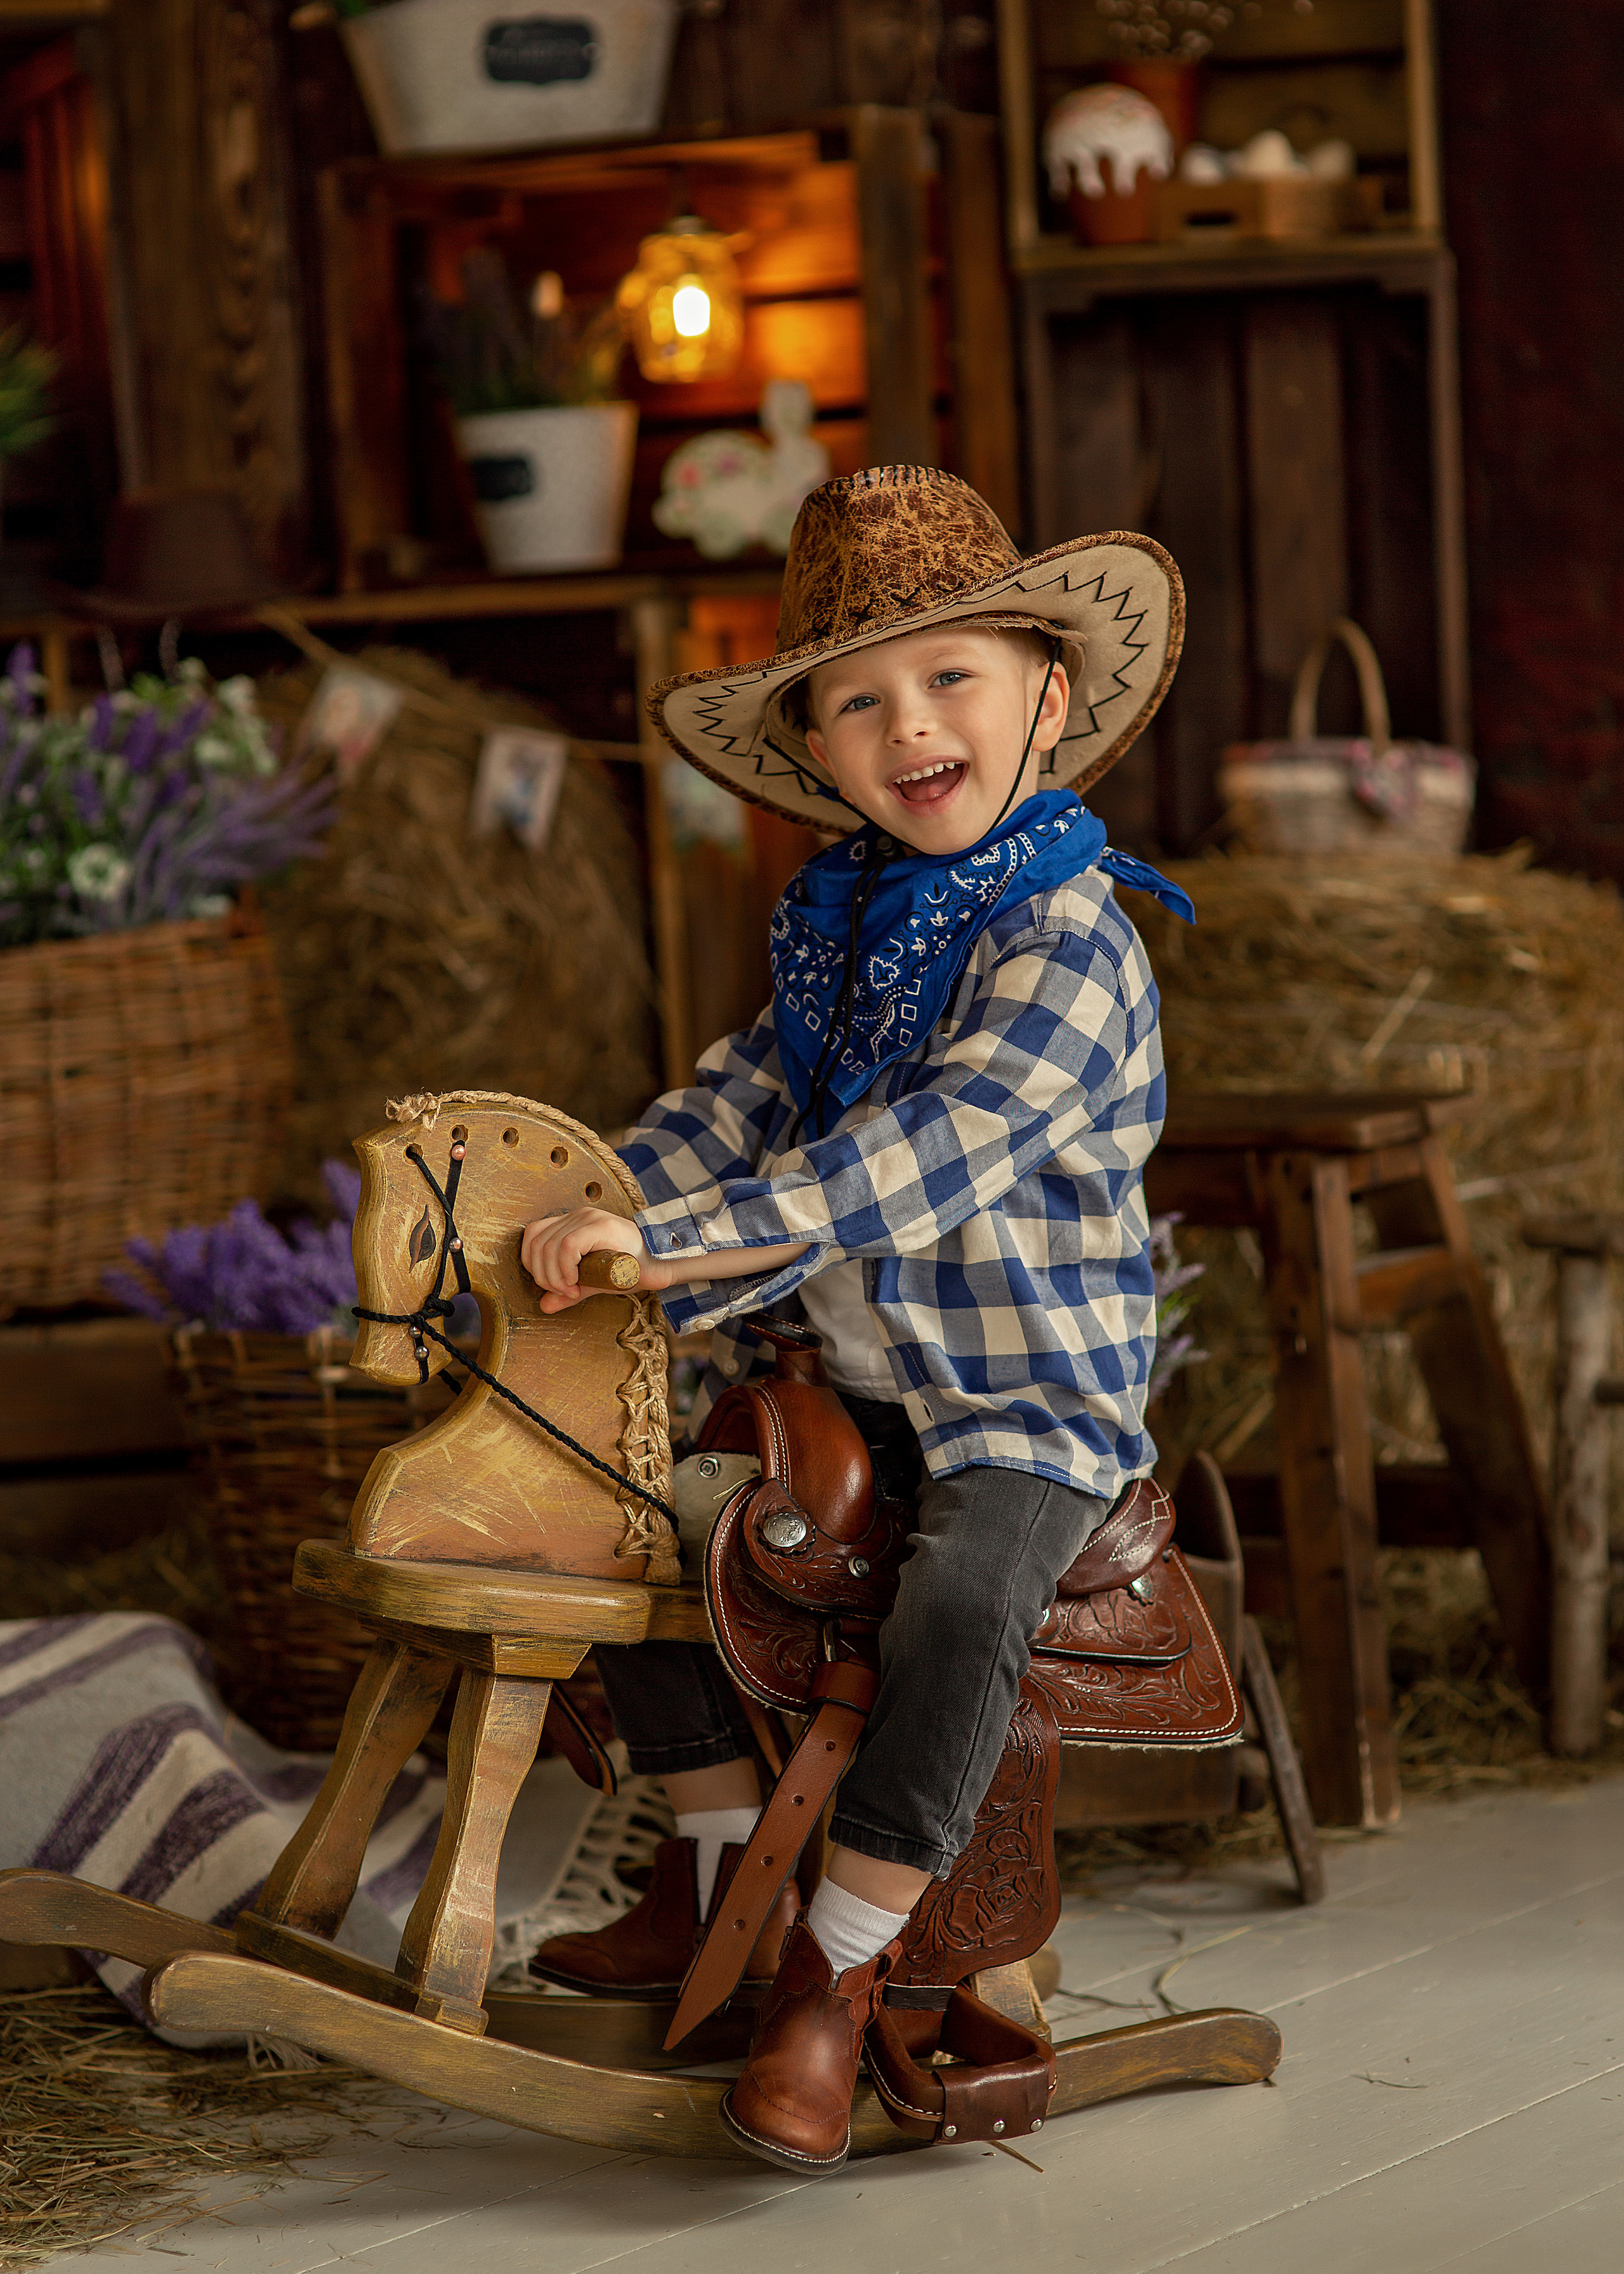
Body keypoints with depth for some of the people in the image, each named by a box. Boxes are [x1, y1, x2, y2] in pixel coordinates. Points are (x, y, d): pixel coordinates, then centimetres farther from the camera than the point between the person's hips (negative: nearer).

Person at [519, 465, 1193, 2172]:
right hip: (842, 1378, 8)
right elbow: (746, 1100, 9)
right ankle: (722, 1872, 23)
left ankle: (836, 1970, -18)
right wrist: (591, 1220, -8)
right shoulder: (837, 920, 7)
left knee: (960, 1611, -32)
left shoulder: (1069, 940, -20)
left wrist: (675, 1250, -35)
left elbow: (926, 1154, -31)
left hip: (1032, 1393, -8)